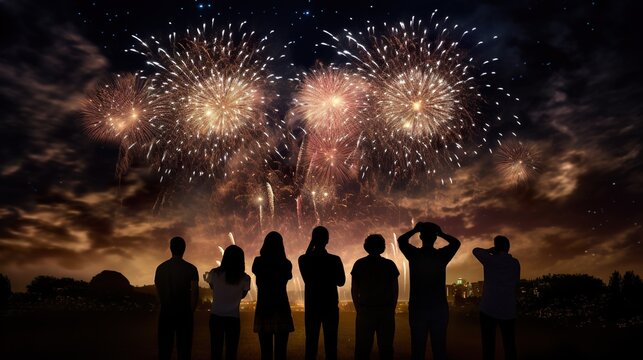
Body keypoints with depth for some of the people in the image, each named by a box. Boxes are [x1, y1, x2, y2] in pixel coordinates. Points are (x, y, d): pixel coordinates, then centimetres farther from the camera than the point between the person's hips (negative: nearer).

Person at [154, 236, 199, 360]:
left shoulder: (160, 268, 2)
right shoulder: (190, 269, -7)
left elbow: (158, 291, 4)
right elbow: (194, 293, -10)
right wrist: (190, 311, 2)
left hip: (166, 312, 3)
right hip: (184, 313, -2)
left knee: (165, 346, 11)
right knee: (183, 347, 5)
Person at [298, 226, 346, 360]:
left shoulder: (304, 259, -6)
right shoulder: (334, 260, -9)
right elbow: (341, 281, 2)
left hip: (311, 307, 2)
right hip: (330, 307, -1)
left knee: (311, 343, 8)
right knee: (330, 344, 4)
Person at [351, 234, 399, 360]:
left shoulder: (359, 264, 2)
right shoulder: (390, 264, 4)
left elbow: (354, 290, 1)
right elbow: (395, 290, 4)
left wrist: (358, 309, 9)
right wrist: (391, 309, 12)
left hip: (365, 310, 0)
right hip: (386, 310, 1)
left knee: (362, 348, 5)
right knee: (386, 347, 5)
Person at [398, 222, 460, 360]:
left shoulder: (414, 254, -3)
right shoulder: (442, 255, -2)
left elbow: (401, 240, 16)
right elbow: (456, 243, 17)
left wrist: (414, 229, 20)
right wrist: (441, 233, 17)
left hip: (418, 308, 0)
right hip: (439, 308, 0)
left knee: (418, 348, 3)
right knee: (439, 348, 5)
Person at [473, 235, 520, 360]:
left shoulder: (490, 260, -2)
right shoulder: (515, 262, 6)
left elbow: (475, 250, 14)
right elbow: (516, 281, 19)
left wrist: (490, 251, 23)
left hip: (489, 309, -2)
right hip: (508, 310, 3)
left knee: (488, 346, 0)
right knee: (509, 345, 8)